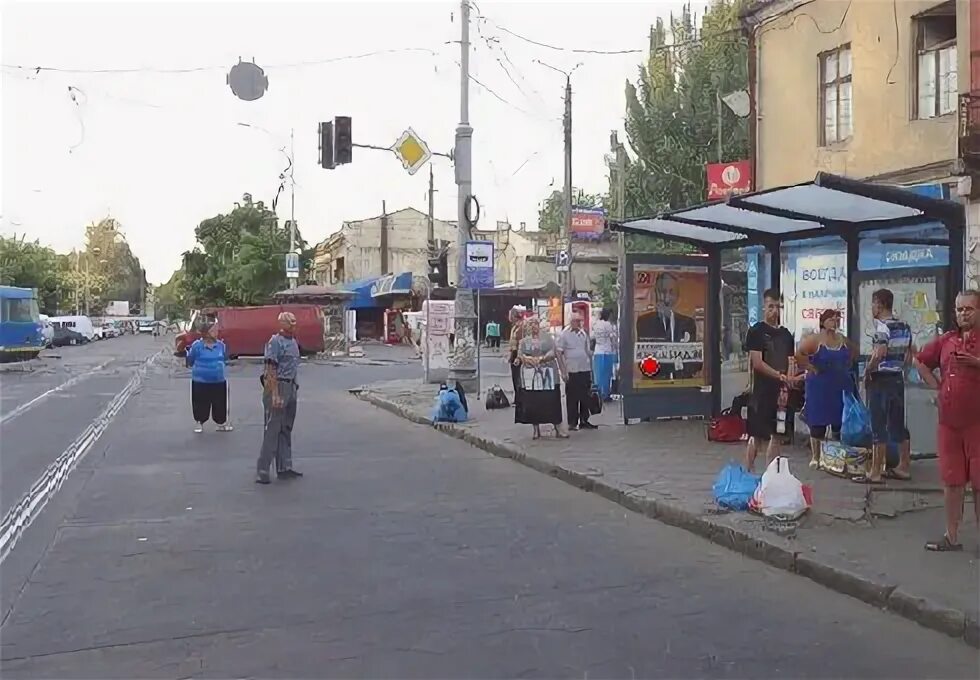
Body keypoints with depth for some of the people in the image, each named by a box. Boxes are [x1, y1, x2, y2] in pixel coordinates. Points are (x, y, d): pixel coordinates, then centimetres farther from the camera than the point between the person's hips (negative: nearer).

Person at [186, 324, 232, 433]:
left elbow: (225, 360, 14)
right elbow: (190, 361, -2)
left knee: (220, 404, 10)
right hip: (200, 382, -3)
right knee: (200, 404, 9)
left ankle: (221, 423, 25)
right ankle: (199, 423, 28)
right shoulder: (197, 345, -11)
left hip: (219, 381, 3)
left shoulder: (221, 345, 0)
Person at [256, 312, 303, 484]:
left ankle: (284, 468, 20)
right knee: (272, 429, -7)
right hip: (278, 386, -9)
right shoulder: (275, 342, -12)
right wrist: (275, 395, -22)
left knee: (286, 430, 13)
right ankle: (262, 471, -1)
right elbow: (271, 369, -17)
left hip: (291, 387, 9)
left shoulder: (293, 342, 14)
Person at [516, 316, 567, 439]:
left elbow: (553, 353, -2)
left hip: (547, 374, -2)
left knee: (552, 401, -5)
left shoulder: (547, 337, 8)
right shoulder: (524, 341, 14)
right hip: (530, 375, 2)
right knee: (532, 403, 0)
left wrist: (540, 358, -16)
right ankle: (536, 430, 9)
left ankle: (558, 429, -1)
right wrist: (528, 359, -16)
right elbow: (520, 355, 4)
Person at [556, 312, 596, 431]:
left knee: (585, 397, 8)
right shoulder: (564, 335, -4)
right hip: (572, 371, -5)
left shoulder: (583, 333, 11)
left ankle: (584, 421, 17)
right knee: (572, 398, 0)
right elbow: (559, 353, -6)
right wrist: (563, 371, -10)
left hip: (585, 370, 5)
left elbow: (588, 351, 17)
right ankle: (572, 423, 8)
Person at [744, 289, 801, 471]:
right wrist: (781, 376, -20)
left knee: (776, 436, 10)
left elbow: (790, 363, 11)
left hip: (780, 392, 6)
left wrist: (786, 387, -4)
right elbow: (757, 363, -14)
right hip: (761, 392, -6)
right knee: (756, 436, -3)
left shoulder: (786, 334, 13)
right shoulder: (756, 331, -5)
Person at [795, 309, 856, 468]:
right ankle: (815, 457, 10)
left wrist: (846, 367, 13)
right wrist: (811, 368, -14)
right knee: (818, 423, -1)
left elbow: (854, 354, 26)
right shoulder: (814, 339, -8)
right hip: (820, 388, -5)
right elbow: (799, 355, -14)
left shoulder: (844, 340, 9)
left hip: (841, 387, 5)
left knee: (840, 422, 7)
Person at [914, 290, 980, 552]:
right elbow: (920, 362, 24)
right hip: (948, 422, 5)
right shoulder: (946, 340, 11)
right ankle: (952, 536, 22)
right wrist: (936, 385, 13)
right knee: (952, 482, 12)